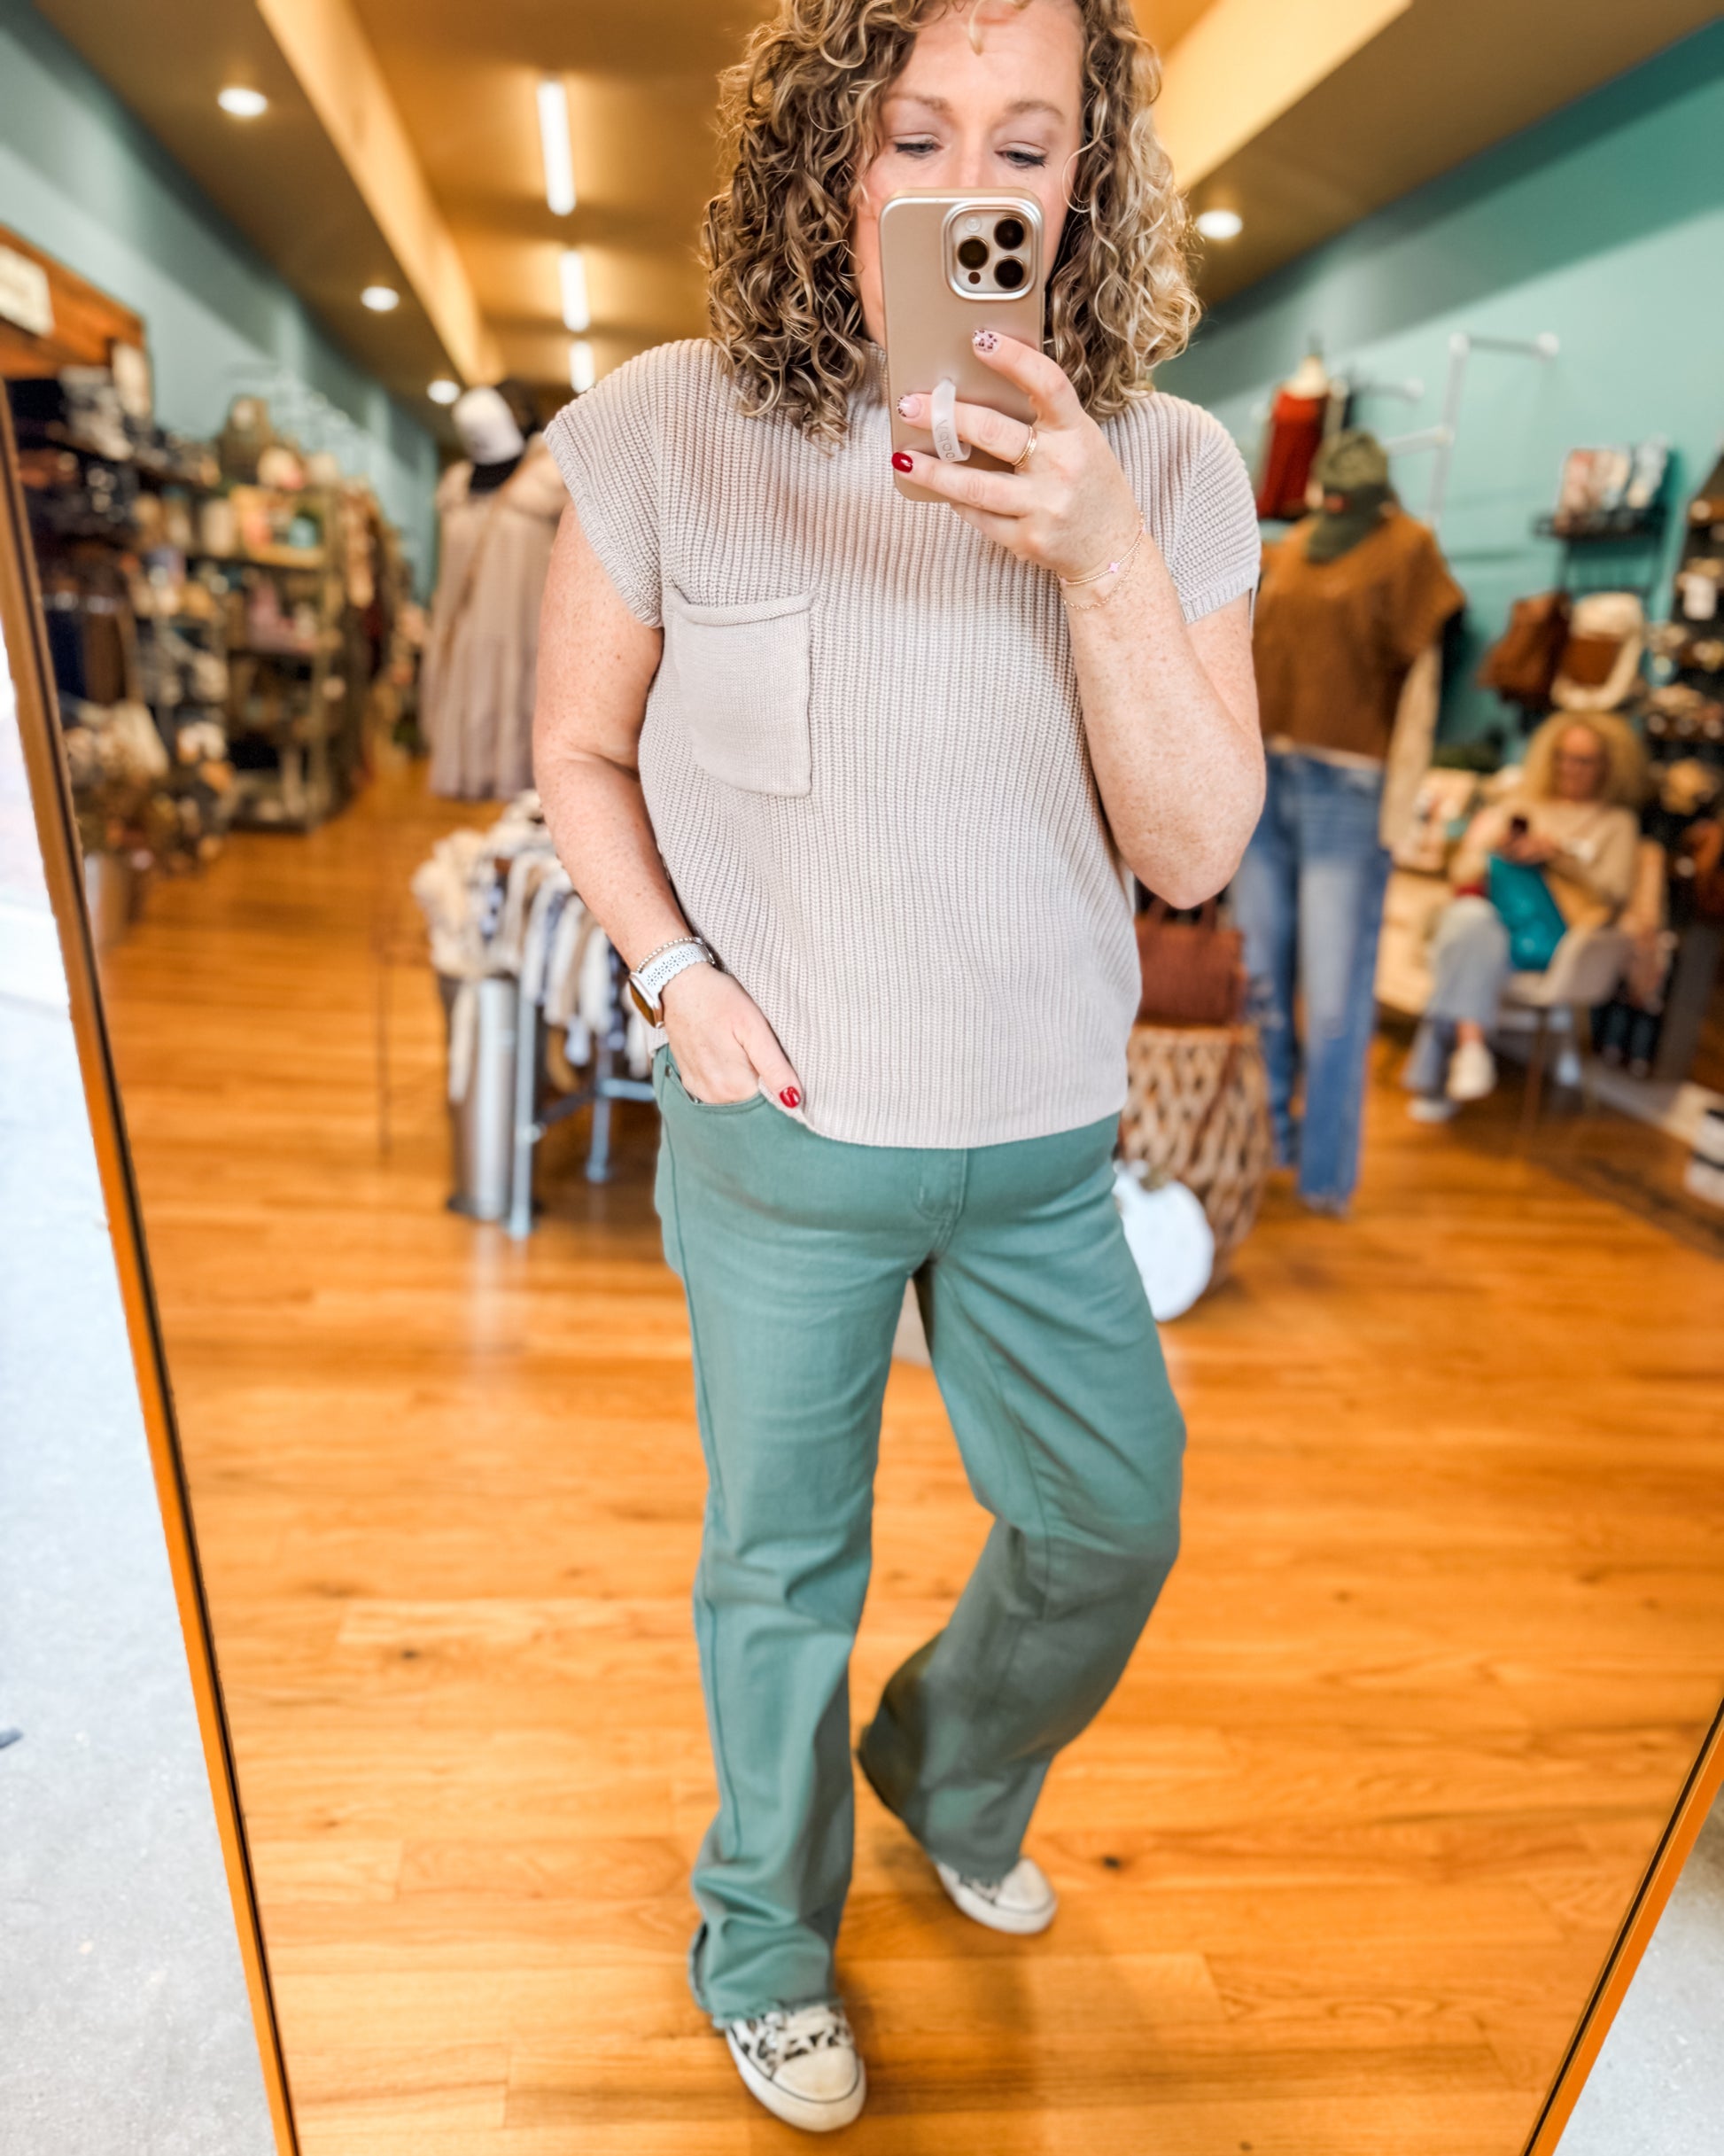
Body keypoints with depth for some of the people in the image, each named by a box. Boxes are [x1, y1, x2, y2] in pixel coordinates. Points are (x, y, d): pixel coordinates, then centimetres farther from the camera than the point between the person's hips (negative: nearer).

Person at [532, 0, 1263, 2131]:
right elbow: (580, 751, 1)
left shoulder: (1167, 472, -4)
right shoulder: (668, 433, -9)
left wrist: (1100, 560, -25)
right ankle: (763, 1944, 47)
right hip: (782, 1143, -2)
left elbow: (1195, 852, -11)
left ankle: (948, 1772, 54)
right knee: (783, 1566, 15)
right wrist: (677, 972, -14)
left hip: (1044, 1146, 3)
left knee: (1113, 1523, 18)